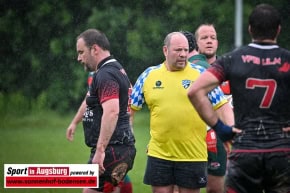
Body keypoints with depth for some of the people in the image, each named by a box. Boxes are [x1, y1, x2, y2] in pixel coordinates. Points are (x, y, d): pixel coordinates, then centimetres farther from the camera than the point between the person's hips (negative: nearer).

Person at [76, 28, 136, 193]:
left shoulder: (106, 75, -14)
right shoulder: (118, 71, 20)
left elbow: (111, 111, -27)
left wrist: (100, 150, -30)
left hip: (112, 150, -11)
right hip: (122, 147, 11)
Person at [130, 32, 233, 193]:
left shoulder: (201, 74, 0)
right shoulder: (149, 76, 5)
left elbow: (221, 107, 1)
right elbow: (130, 108, 13)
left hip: (193, 155, -2)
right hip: (159, 154, 2)